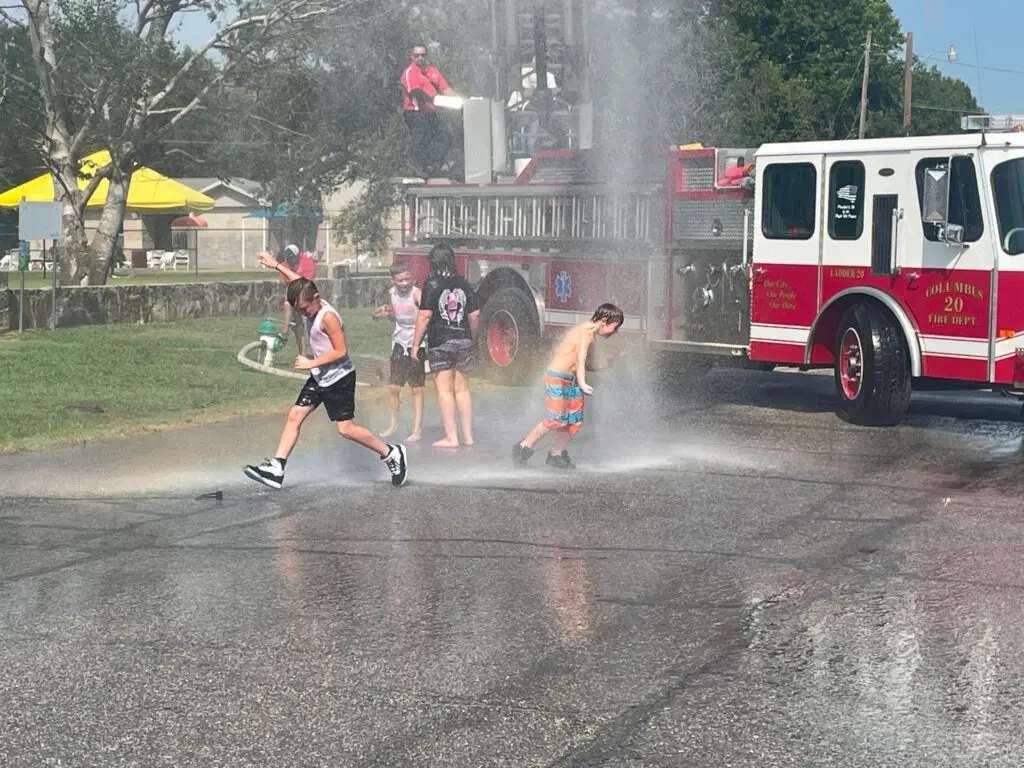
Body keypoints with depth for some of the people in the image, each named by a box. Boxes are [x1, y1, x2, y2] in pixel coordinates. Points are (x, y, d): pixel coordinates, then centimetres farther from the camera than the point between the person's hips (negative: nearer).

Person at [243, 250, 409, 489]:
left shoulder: (328, 317, -22)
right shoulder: (313, 304, 2)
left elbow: (341, 351, -24)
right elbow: (300, 283, 22)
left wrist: (312, 363, -23)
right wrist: (277, 266, 27)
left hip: (339, 379, -9)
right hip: (320, 378, 9)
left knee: (346, 429, -7)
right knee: (295, 415, 2)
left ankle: (391, 454, 7)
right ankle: (276, 468, 0)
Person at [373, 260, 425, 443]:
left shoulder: (416, 294, -17)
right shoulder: (392, 293, 2)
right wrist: (384, 312, -1)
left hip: (417, 344, -5)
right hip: (399, 342, 5)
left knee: (416, 388, 0)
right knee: (393, 387, 8)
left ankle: (417, 429, 8)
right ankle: (393, 424, 25)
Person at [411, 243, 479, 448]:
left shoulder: (432, 285, -10)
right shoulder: (464, 284, 5)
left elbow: (424, 316, -14)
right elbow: (474, 316, 6)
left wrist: (415, 344, -8)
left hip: (440, 344, -5)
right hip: (463, 341, 5)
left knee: (444, 390, 0)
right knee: (462, 389, 12)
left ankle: (451, 437, -1)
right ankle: (468, 435, 15)